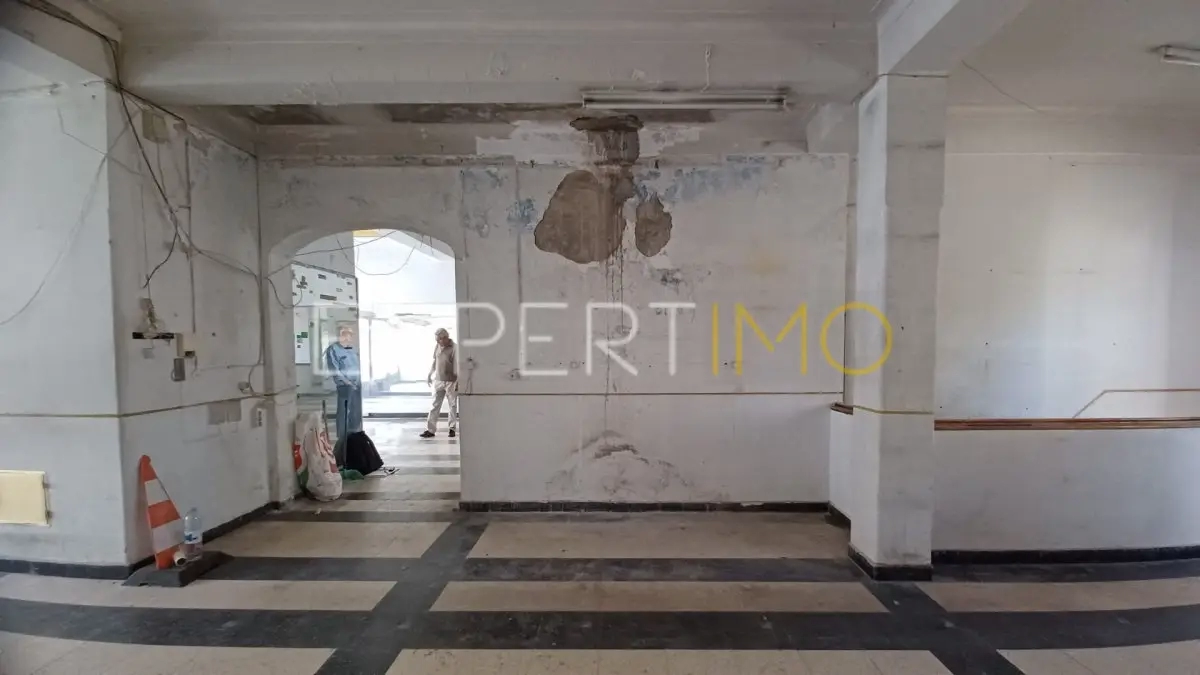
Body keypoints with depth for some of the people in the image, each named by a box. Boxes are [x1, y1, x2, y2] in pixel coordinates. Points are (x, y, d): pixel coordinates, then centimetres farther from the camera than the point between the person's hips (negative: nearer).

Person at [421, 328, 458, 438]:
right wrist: (429, 375, 17)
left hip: (450, 381, -5)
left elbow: (457, 366, -15)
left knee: (453, 405, 6)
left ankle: (452, 428, 16)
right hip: (438, 381, 5)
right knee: (435, 405, 4)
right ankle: (430, 429, 5)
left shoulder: (454, 348, -12)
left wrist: (457, 381, -20)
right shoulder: (437, 347, 6)